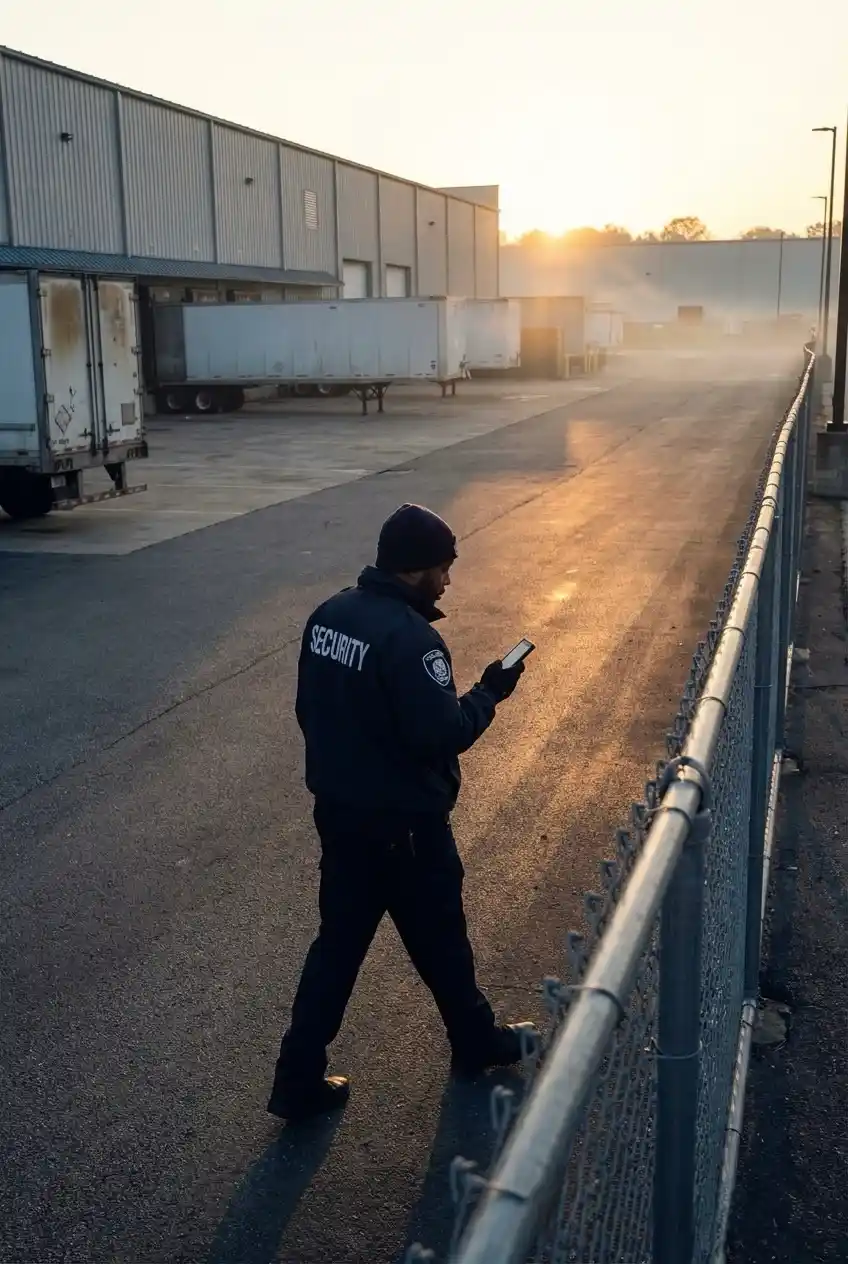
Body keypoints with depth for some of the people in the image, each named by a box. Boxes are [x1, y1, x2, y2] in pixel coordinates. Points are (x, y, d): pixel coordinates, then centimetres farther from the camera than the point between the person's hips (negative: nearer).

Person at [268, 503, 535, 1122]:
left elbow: (310, 709, 9)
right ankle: (478, 1041, 39)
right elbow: (443, 735, -25)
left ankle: (300, 1078, 20)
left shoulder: (328, 615, 0)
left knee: (339, 940, 16)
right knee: (439, 938, 15)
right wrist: (490, 692, -10)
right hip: (403, 824, -7)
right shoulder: (410, 638, -26)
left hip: (338, 811, 7)